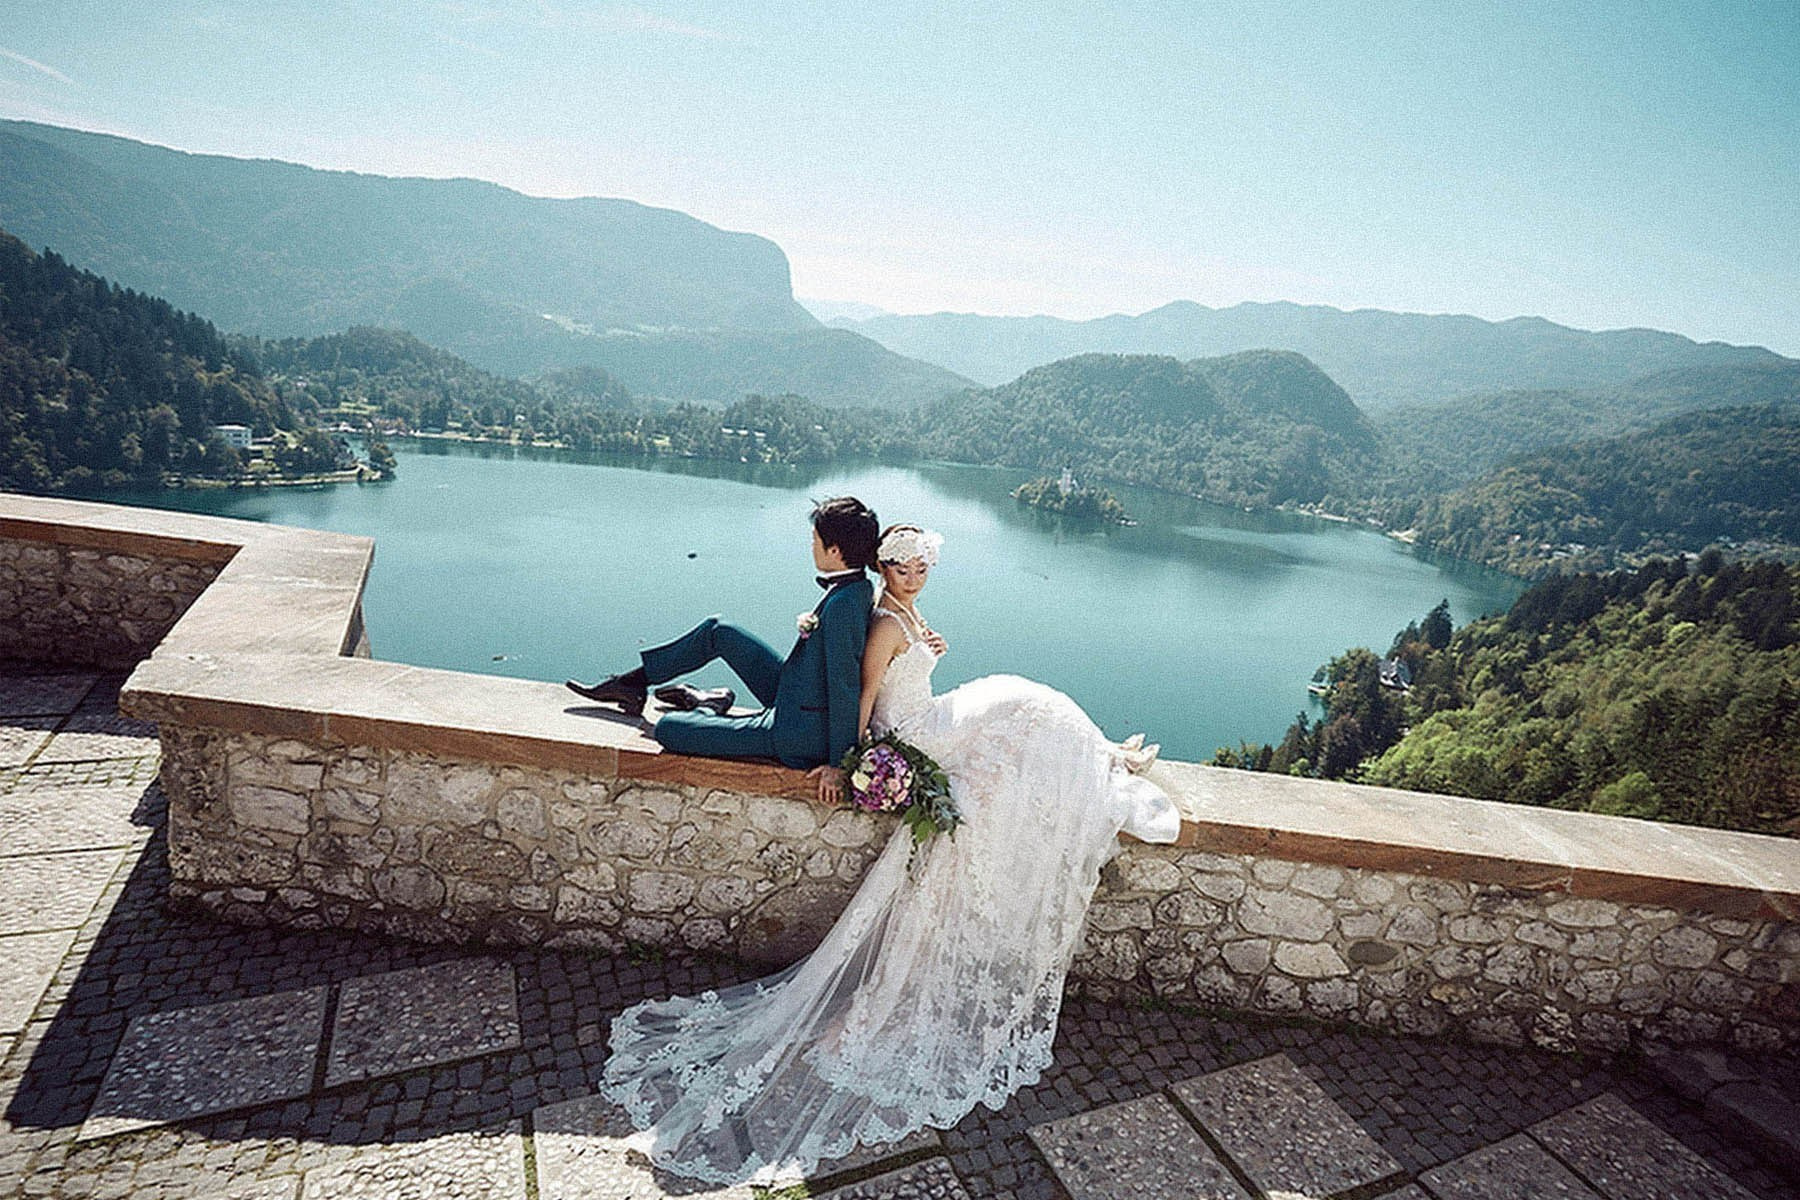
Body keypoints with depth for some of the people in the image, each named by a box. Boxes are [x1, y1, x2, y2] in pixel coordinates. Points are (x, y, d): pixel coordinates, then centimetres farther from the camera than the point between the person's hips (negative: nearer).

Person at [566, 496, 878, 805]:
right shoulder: (858, 587, -1)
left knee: (667, 729, -6)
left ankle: (710, 709, 26)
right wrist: (807, 624, -3)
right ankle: (633, 682, 28)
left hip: (797, 737, -9)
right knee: (718, 631, 14)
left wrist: (837, 764, -23)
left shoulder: (843, 605, -31)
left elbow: (844, 687, -28)